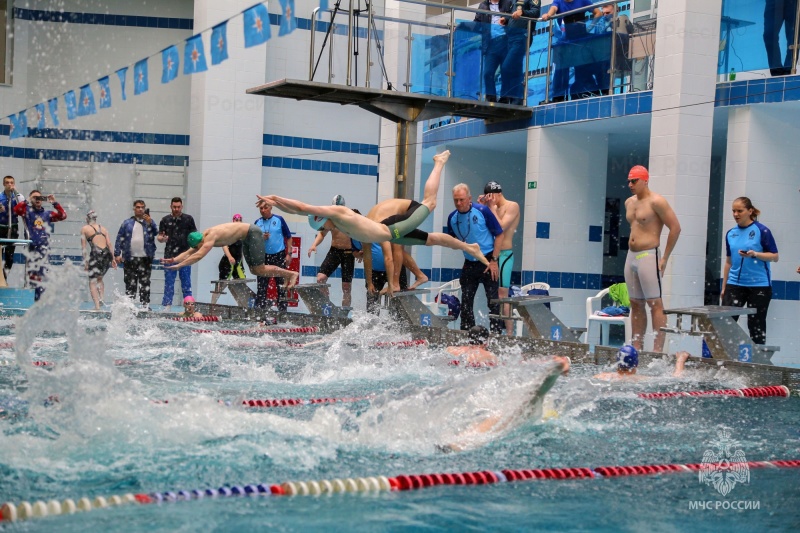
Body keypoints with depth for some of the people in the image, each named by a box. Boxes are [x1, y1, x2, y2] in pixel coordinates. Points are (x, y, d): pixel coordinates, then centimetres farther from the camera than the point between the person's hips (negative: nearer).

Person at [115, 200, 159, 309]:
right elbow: (119, 239, 6)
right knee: (130, 283, 4)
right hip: (130, 258, 1)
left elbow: (156, 232, -7)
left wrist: (149, 222, -22)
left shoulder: (150, 222, 10)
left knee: (145, 283, -2)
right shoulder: (127, 223, 10)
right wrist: (118, 254, -2)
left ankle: (145, 304, -1)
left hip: (145, 258, 0)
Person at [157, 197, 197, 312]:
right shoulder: (165, 220, 7)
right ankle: (167, 306, 4)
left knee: (186, 283, 2)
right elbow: (159, 237, 7)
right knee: (169, 283, 2)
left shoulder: (188, 219, 6)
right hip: (170, 256, 0)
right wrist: (162, 238, -15)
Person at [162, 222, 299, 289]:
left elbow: (198, 255, -37)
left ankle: (290, 274, 2)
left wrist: (179, 265, -38)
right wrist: (174, 260, -15)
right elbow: (188, 253, 2)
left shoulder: (211, 236, -28)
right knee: (254, 270, 9)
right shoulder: (203, 238, -1)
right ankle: (286, 275, 17)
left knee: (259, 270, -9)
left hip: (253, 233, -9)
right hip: (246, 238, 9)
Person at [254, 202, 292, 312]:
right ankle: (259, 309, 7)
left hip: (279, 255, -2)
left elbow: (288, 237, 0)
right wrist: (261, 238, -10)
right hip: (264, 256, 2)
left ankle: (282, 309, 7)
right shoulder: (257, 223, 5)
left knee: (281, 284, 2)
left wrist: (289, 254, -5)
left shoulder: (279, 219, -2)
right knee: (262, 285, 3)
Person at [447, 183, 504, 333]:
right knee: (466, 302, 5)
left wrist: (494, 260, -11)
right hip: (469, 263, 5)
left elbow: (499, 234, -8)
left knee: (493, 301, -4)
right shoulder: (452, 218, 2)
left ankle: (496, 333, 0)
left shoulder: (482, 211, -12)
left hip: (487, 261, -5)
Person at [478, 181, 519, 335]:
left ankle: (509, 332, -12)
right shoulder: (493, 208, 17)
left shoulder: (512, 206, -6)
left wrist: (491, 207, -12)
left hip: (504, 254, -8)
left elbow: (501, 227, -19)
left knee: (502, 294, -12)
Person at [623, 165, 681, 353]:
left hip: (648, 256, -8)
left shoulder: (656, 202, -10)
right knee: (636, 304, 10)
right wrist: (632, 250, 18)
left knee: (655, 303, -8)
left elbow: (675, 227, -11)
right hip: (631, 256, 8)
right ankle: (636, 347, 14)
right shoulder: (629, 202, 15)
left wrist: (665, 258, -11)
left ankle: (658, 349, -9)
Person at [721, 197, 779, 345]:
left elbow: (775, 256, -5)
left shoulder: (762, 231, -6)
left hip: (759, 285, -4)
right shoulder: (730, 234, 8)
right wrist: (724, 287, 15)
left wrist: (754, 254, -21)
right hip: (735, 284, 4)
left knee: (756, 324, 4)